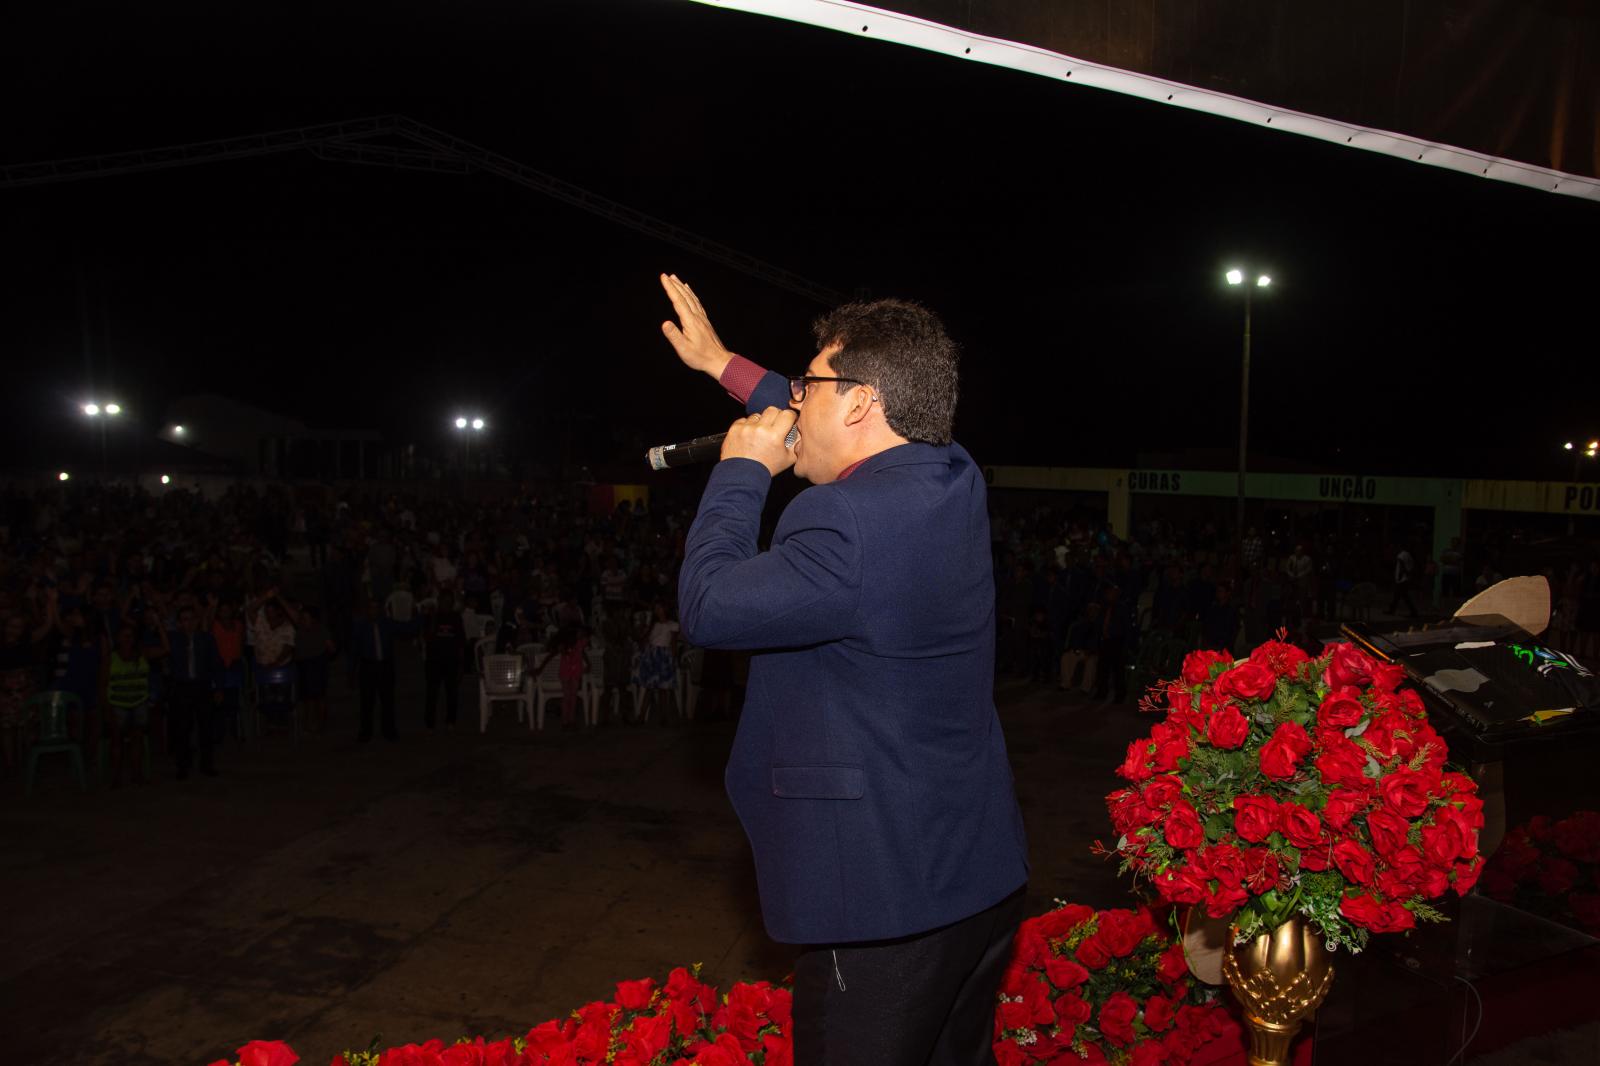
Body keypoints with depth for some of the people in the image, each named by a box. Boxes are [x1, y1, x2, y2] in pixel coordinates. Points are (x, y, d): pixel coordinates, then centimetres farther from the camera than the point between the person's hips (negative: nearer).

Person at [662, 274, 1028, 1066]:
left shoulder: (845, 523, -27)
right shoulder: (953, 479, 3)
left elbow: (706, 607, -17)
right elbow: (819, 428, 19)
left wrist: (742, 472, -5)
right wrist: (721, 364, 26)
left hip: (887, 906, -9)